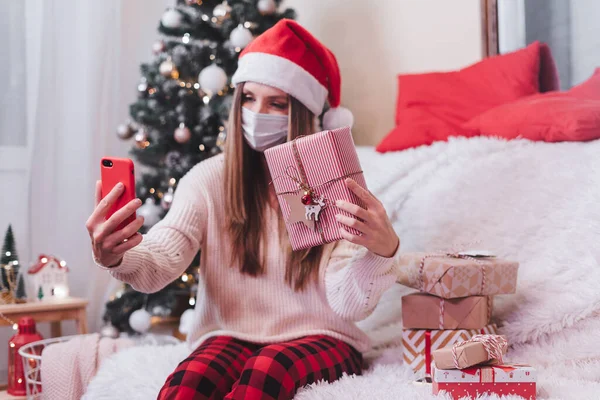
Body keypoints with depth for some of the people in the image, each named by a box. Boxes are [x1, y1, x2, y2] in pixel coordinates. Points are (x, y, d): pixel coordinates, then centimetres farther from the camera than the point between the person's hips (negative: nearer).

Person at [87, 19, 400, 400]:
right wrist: (119, 257, -39)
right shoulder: (209, 179, 0)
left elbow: (349, 306, -12)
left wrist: (382, 251, -33)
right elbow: (159, 265, -15)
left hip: (319, 340, 0)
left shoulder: (338, 184, -4)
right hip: (231, 336, 1)